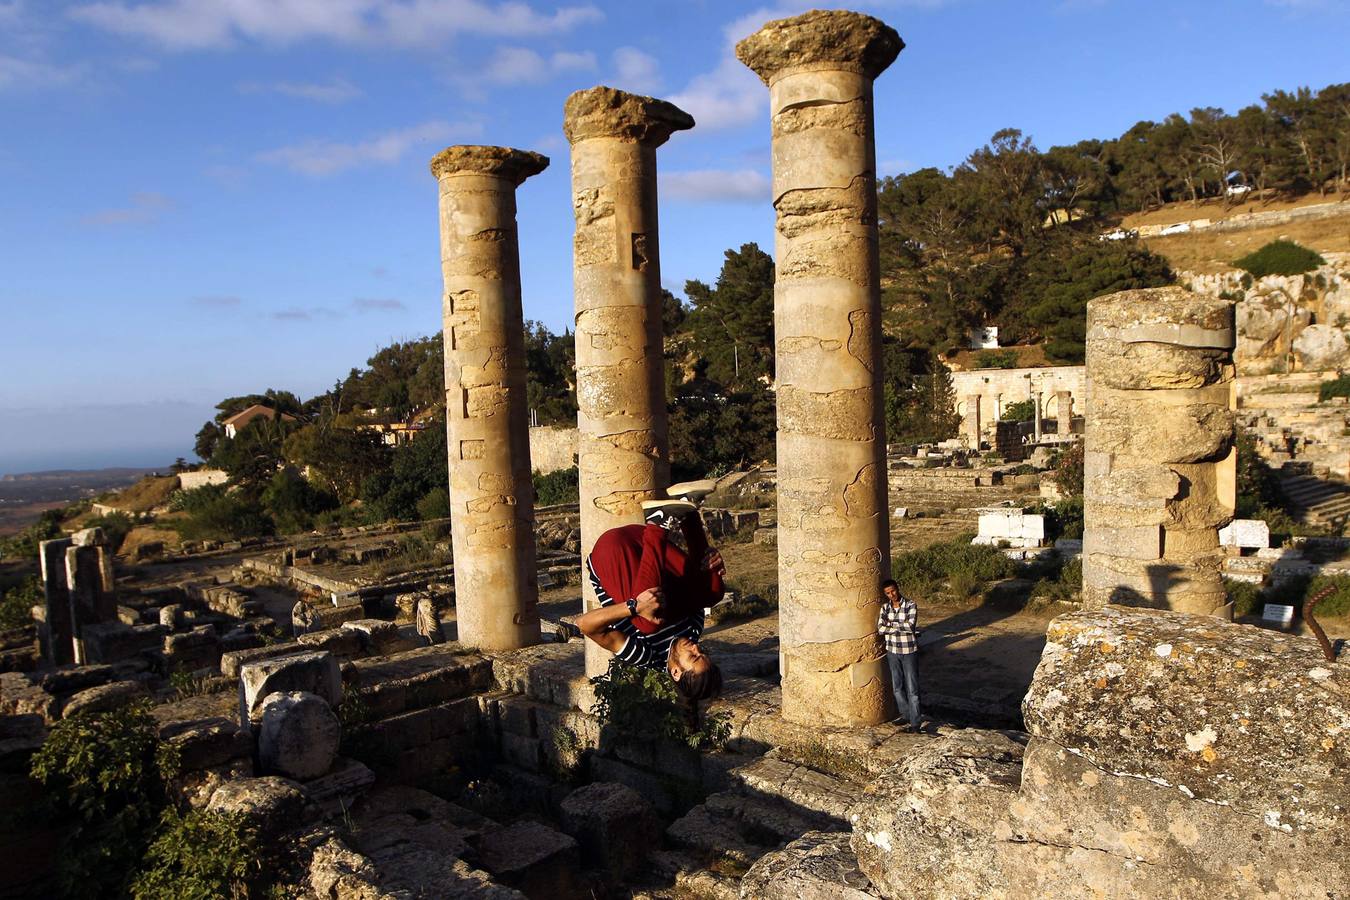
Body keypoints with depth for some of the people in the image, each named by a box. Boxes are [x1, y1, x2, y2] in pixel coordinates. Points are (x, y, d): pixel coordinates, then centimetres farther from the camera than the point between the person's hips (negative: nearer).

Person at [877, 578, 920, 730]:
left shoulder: (910, 605, -12)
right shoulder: (885, 607, 1)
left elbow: (910, 626, -24)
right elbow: (880, 628, -10)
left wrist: (890, 624, -16)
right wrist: (902, 628, -17)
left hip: (909, 651, -4)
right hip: (892, 651, 4)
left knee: (912, 688, -2)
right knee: (897, 686, 13)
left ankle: (915, 722, 4)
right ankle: (905, 715, 30)